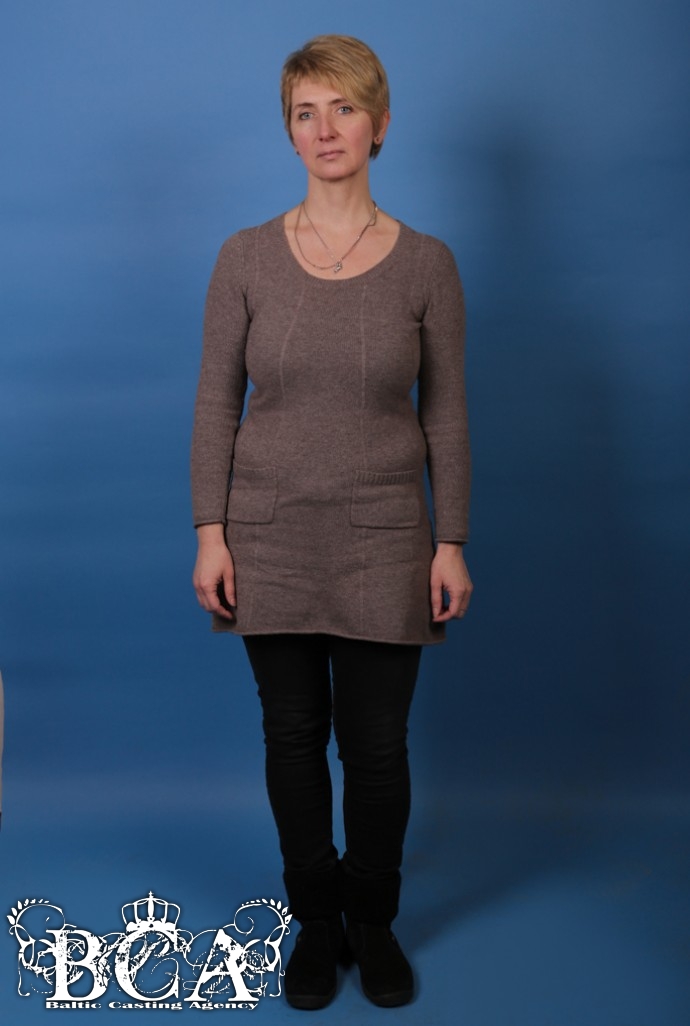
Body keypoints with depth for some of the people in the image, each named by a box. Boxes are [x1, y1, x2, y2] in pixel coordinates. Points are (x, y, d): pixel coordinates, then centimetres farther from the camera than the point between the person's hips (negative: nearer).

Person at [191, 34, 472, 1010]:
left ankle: (374, 923, 32)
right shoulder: (246, 258, -1)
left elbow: (446, 414, 1)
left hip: (383, 543, 0)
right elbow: (216, 404, 1)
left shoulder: (425, 264, -2)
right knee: (294, 738, 11)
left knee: (377, 745, 8)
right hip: (272, 539, 1)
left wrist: (452, 544, -2)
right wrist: (210, 533, -5)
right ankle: (316, 922, 32)